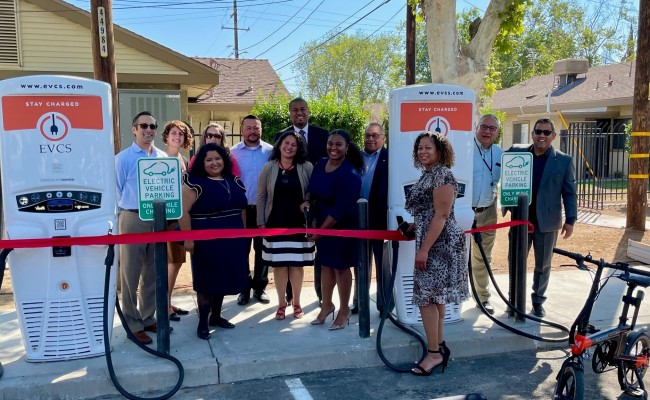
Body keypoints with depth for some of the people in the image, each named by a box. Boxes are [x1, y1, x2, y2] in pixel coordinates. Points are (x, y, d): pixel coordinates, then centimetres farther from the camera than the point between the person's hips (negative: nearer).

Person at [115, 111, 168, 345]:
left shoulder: (163, 158, 7)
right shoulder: (123, 158, -5)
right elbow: (116, 192, -3)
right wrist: (119, 220, -4)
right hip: (133, 220, -4)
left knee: (153, 273, 14)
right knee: (131, 275, 4)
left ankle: (148, 318, 27)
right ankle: (133, 324, 14)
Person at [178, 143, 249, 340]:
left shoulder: (234, 181, 9)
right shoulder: (195, 183, -10)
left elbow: (242, 208, 17)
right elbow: (183, 211, -14)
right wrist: (188, 238, -18)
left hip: (232, 240, 6)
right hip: (206, 241, -6)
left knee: (224, 279, 14)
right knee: (207, 281, 2)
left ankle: (216, 316, 29)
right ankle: (203, 322, 13)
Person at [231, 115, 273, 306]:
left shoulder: (271, 151, -1)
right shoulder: (233, 152, -1)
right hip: (241, 208, 0)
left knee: (262, 249, 9)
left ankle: (260, 287, 23)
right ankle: (243, 289, 20)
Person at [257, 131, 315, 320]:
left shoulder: (307, 168, -2)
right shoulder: (268, 168, 0)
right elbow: (261, 197, 2)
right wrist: (261, 223, -2)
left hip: (299, 224, 0)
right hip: (275, 224, 1)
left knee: (297, 264, 7)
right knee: (279, 264, 6)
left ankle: (296, 303, 22)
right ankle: (281, 303, 20)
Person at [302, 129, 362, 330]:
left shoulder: (349, 174, -23)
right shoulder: (320, 165, 0)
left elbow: (341, 208, -24)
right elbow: (313, 189, 14)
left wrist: (320, 230, -21)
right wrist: (307, 201, -9)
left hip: (342, 226, -6)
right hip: (322, 223, 7)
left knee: (341, 267, 6)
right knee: (326, 264, 15)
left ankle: (344, 310, 23)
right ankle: (327, 305, 32)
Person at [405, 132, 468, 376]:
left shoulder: (441, 174, -15)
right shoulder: (428, 174, 15)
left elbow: (441, 215, -21)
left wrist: (424, 248, -22)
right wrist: (412, 227, 10)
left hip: (439, 244, -10)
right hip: (433, 243, 10)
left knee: (426, 297, -6)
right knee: (434, 296, 14)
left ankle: (435, 353, 4)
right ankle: (439, 346, 23)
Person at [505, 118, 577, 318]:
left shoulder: (564, 160, 0)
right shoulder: (516, 152, 2)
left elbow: (570, 193, 1)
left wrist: (570, 220, -5)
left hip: (547, 220, -1)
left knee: (543, 264, 9)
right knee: (515, 261, 8)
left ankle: (538, 301, 26)